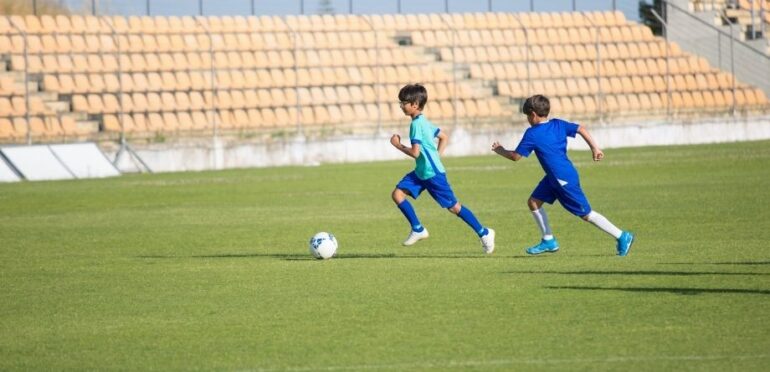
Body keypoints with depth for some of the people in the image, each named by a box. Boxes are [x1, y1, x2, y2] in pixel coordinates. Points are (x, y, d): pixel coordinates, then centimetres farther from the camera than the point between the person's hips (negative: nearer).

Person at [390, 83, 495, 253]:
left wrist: (397, 144, -12)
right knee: (397, 193, 0)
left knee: (453, 206, -1)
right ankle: (418, 229, 5)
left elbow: (415, 152, -26)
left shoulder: (417, 124, -20)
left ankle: (484, 233, 10)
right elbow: (444, 137, 19)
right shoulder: (424, 122, 9)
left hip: (433, 174, -10)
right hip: (421, 172, 10)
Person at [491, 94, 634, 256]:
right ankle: (548, 240, 17)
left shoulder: (532, 134, -14)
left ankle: (622, 237, 0)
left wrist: (500, 151, 10)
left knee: (586, 214, -3)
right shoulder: (557, 124, 6)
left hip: (565, 180, -9)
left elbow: (516, 156, -7)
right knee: (534, 202, 12)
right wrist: (595, 148, 1)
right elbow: (581, 129, -1)